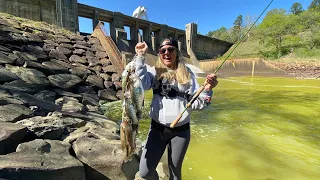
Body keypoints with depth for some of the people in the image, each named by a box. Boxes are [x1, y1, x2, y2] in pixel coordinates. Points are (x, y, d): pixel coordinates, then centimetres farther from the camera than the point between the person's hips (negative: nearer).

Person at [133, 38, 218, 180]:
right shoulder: (154, 71, -1)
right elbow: (141, 84, -22)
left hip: (181, 131, 1)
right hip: (158, 128, 0)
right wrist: (140, 56, -19)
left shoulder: (187, 74, 0)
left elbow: (197, 104, -4)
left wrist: (207, 89, -21)